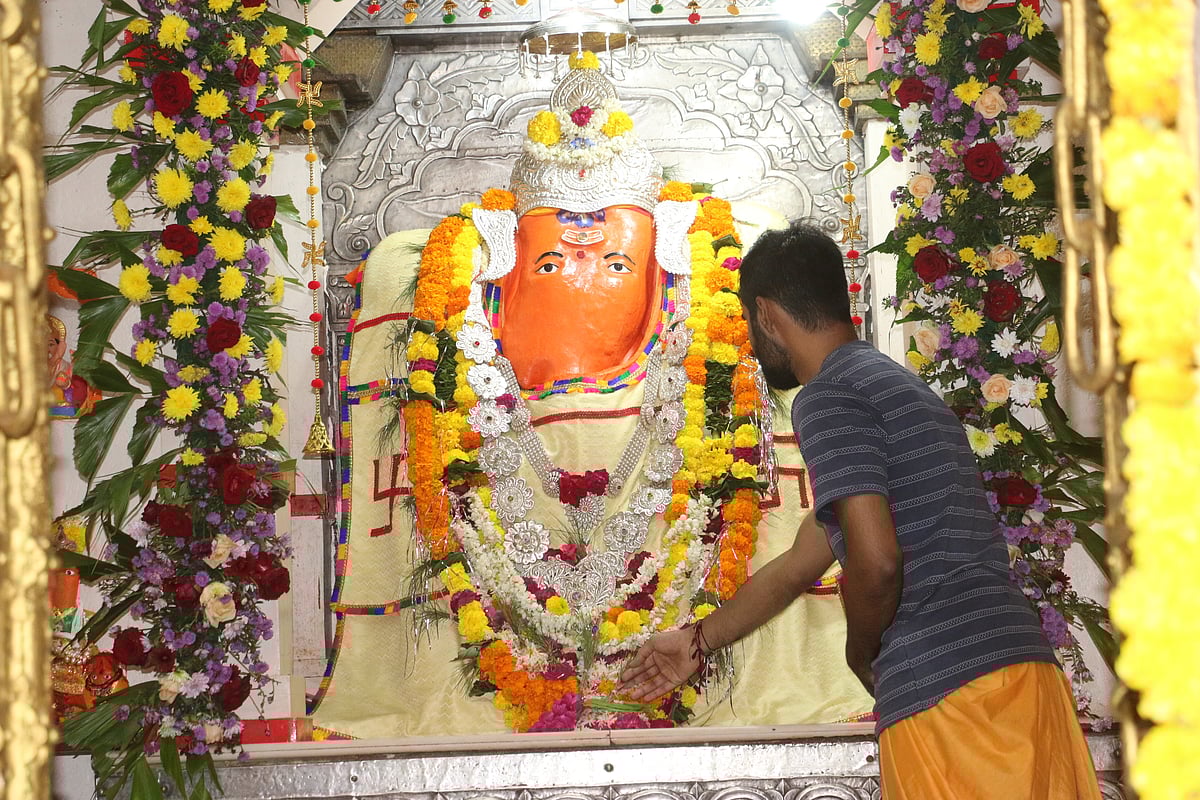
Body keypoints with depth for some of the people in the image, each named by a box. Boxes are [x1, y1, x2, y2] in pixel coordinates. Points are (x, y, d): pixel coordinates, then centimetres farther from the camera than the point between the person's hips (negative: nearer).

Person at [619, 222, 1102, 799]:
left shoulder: (826, 398, -4)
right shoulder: (898, 388, 26)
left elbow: (876, 561, -17)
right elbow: (798, 566, 34)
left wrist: (861, 653, 4)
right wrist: (698, 642, 42)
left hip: (945, 693, -9)